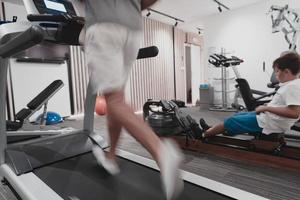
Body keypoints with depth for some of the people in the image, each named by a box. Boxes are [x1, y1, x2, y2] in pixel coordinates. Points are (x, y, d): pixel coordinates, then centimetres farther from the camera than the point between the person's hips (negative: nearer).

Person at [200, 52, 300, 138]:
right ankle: (211, 130, 28)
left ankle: (204, 134, 16)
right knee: (238, 115, 17)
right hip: (268, 117, 10)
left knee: (231, 121, -2)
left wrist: (266, 108, -24)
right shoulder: (291, 84, 8)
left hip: (268, 123, -10)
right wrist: (268, 106, 7)